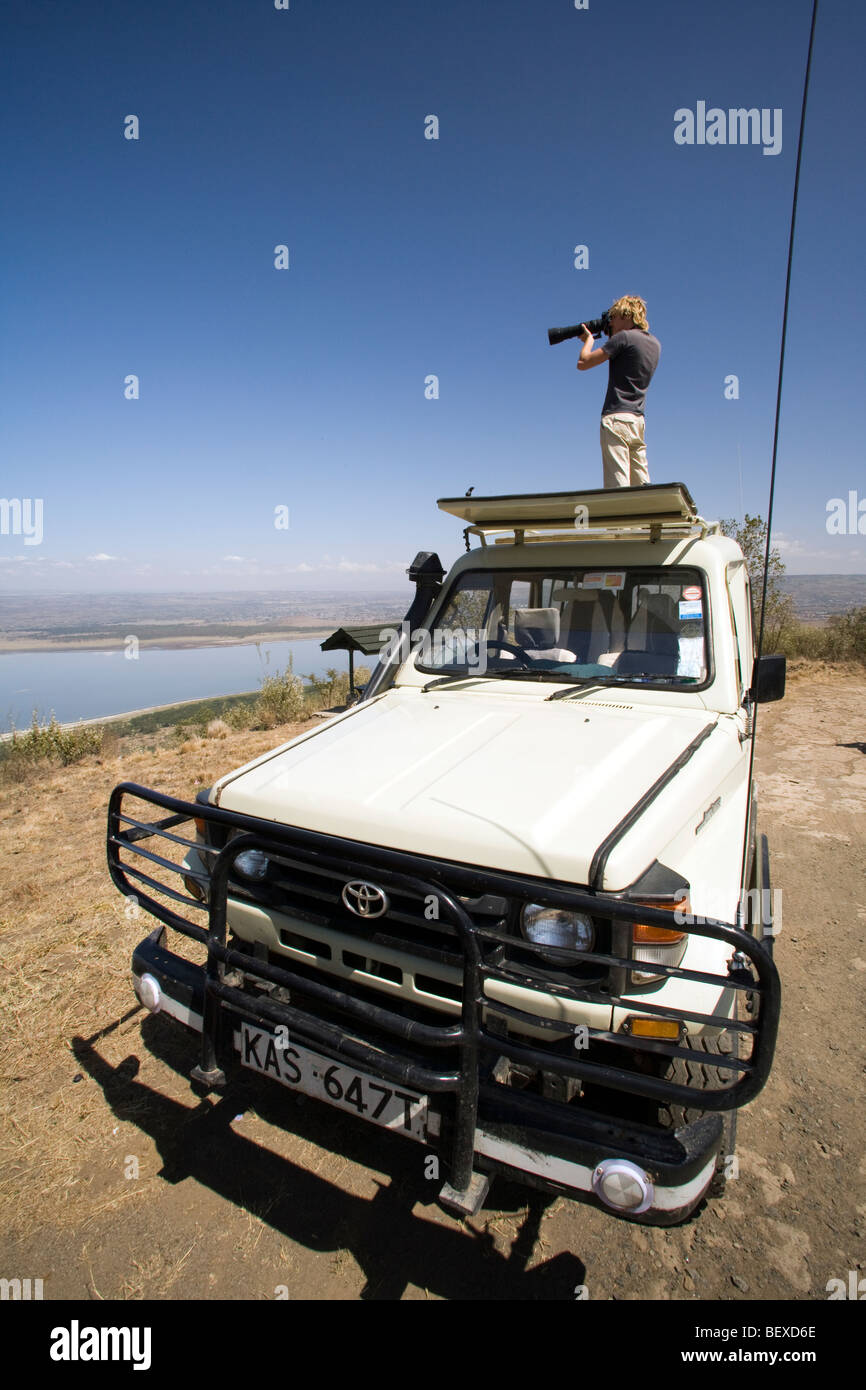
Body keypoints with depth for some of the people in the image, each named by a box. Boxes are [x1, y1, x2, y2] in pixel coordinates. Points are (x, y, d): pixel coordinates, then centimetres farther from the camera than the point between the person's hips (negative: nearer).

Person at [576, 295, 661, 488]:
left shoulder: (624, 337, -6)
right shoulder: (654, 344, 17)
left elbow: (583, 363, -5)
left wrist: (589, 339, 13)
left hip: (617, 418, -8)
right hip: (639, 421, 8)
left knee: (617, 486, -14)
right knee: (642, 488, 7)